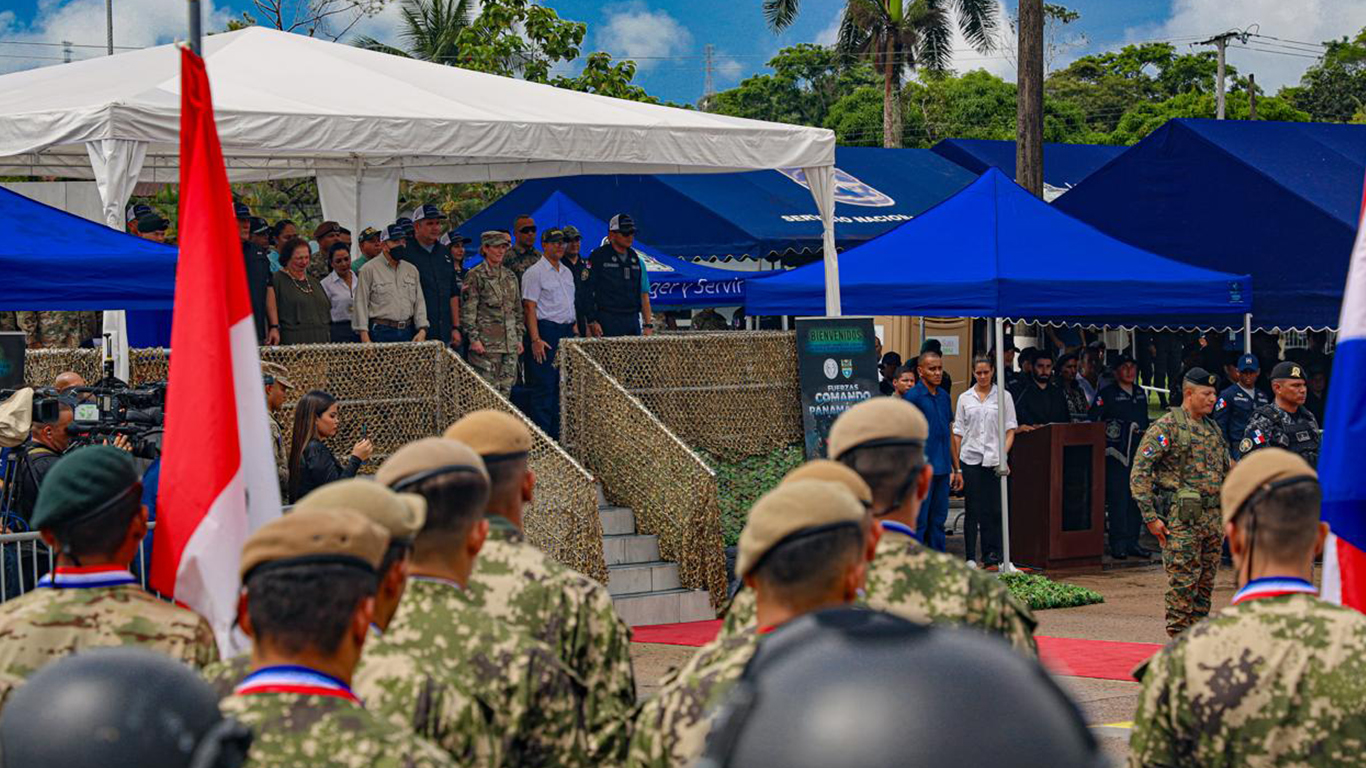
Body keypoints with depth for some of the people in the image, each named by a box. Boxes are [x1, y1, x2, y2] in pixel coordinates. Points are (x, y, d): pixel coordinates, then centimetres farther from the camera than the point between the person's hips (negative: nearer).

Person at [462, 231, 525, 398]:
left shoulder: (510, 276, 15)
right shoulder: (476, 276, -3)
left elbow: (518, 310, 20)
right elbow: (468, 311, -7)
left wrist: (519, 338, 14)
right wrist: (474, 338, -14)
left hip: (510, 344, 6)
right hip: (486, 344, -6)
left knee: (506, 389, 5)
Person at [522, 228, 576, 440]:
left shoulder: (567, 272, 18)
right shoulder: (535, 272, -5)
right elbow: (530, 308, -11)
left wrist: (574, 331, 14)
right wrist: (535, 339, -18)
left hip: (567, 331, 7)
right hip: (546, 331, -7)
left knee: (562, 385, 8)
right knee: (544, 386, -7)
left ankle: (557, 435, 13)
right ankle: (541, 436, -5)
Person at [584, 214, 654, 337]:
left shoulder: (636, 260, 15)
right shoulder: (598, 257, 0)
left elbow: (644, 295, 15)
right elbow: (587, 292, -4)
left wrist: (648, 325, 6)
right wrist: (592, 322, -11)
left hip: (633, 321, 5)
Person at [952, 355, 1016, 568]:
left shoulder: (1003, 397, 5)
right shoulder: (965, 398, 9)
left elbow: (1010, 429, 4)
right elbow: (958, 432, 9)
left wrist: (1003, 453, -10)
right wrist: (956, 462, 3)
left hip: (994, 460, -1)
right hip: (970, 458, 1)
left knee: (994, 509, -1)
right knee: (972, 509, 0)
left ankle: (992, 553, 8)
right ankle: (970, 556, 3)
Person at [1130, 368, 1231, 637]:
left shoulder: (1213, 429, 16)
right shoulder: (1167, 428, -8)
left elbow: (1228, 471, 26)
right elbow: (1139, 472, -12)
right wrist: (1151, 517, -15)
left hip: (1212, 518, 7)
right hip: (1181, 520, -7)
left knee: (1205, 584, 9)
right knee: (1183, 584, -8)